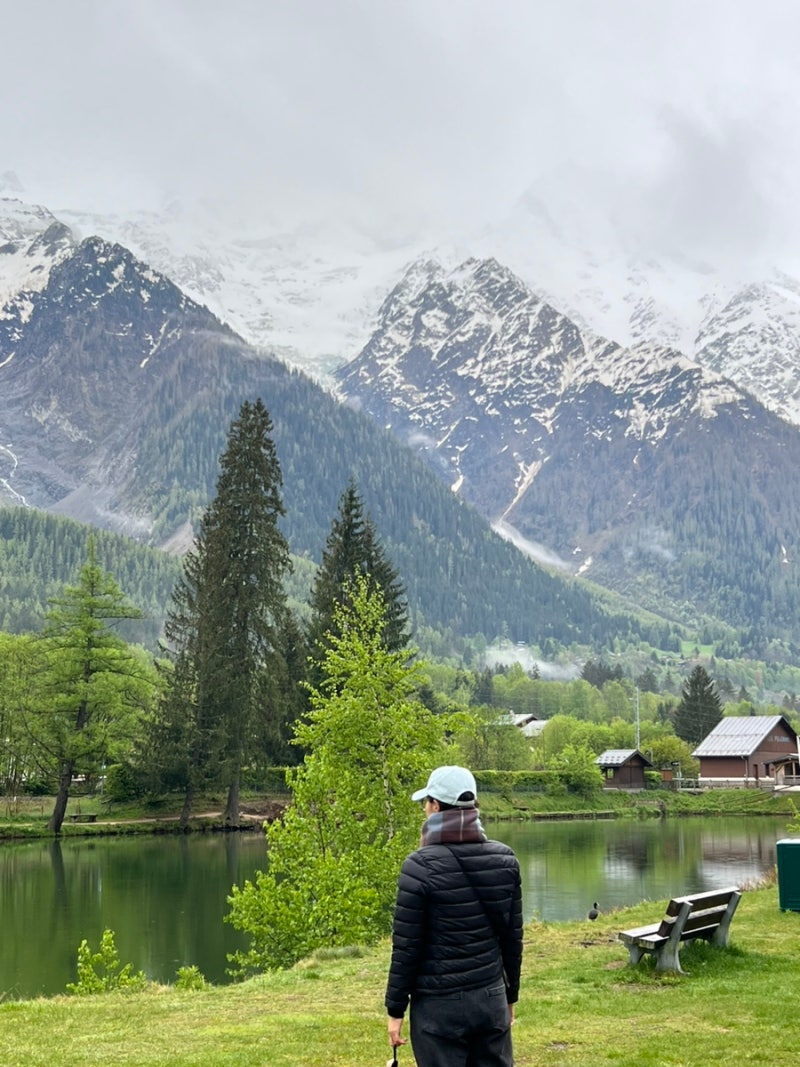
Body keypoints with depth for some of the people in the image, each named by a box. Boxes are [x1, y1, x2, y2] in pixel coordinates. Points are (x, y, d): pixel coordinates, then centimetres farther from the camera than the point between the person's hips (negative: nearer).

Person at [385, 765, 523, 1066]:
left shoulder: (421, 866, -15)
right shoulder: (505, 860, 0)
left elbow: (406, 947, -11)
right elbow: (513, 937, 7)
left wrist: (395, 1008, -1)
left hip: (440, 1005, -4)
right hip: (492, 998, 4)